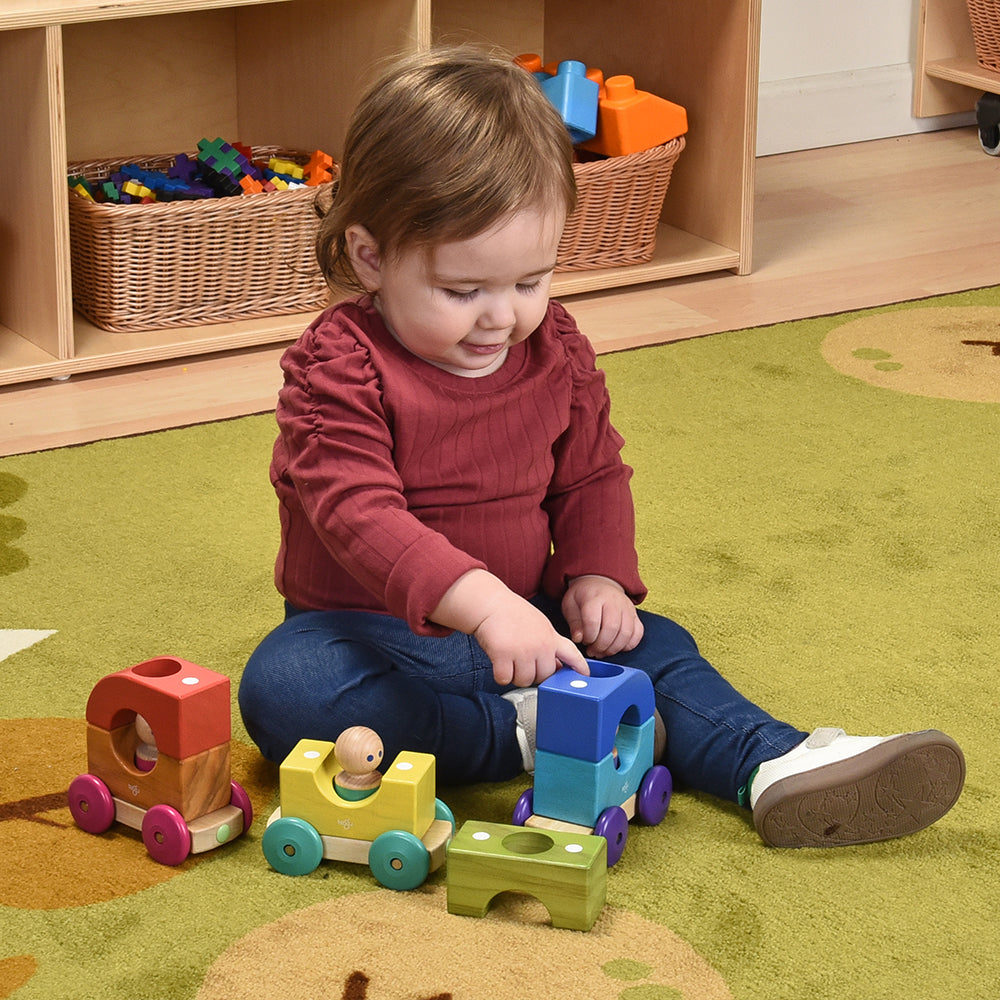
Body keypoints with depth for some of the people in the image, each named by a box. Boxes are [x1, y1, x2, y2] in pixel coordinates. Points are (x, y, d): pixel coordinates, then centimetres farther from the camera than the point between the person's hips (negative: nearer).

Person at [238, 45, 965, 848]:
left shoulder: (557, 353, -1)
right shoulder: (340, 367, -21)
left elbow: (592, 475, 13)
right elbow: (360, 511, -34)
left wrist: (598, 575, -9)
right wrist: (483, 600, -49)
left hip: (516, 617, 5)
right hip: (369, 628, -5)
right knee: (279, 692, -34)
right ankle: (525, 732, -34)